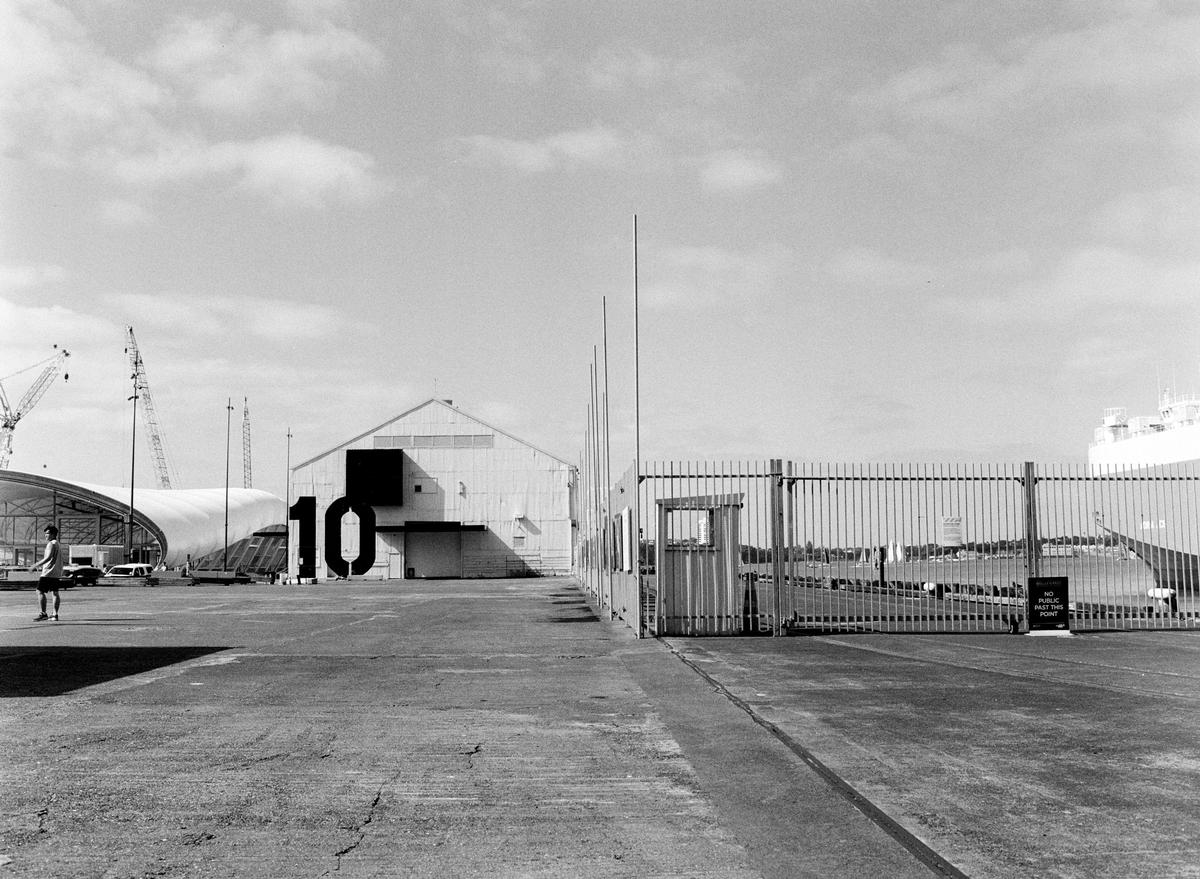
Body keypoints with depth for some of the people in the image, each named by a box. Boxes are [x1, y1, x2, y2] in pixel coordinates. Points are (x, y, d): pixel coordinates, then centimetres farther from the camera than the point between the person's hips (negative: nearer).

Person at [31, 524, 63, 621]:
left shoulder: (51, 544, -11)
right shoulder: (57, 544, 19)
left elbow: (48, 557, -23)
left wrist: (37, 565, -22)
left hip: (48, 572, -10)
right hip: (57, 573, 10)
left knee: (40, 591, -7)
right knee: (55, 593, 9)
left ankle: (43, 613, -11)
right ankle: (55, 615, 10)